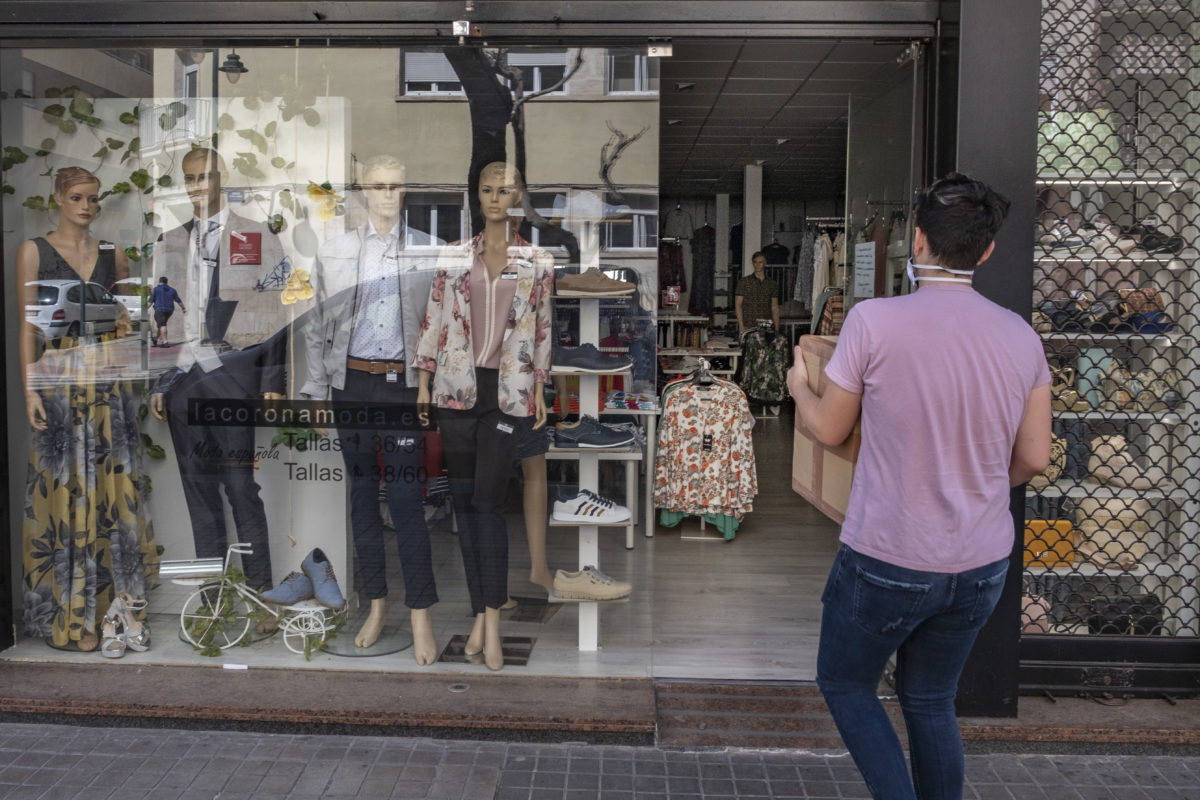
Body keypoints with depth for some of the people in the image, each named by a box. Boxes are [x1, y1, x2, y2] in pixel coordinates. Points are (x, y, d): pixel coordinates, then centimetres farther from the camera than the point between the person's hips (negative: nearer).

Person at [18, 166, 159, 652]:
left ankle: (112, 606, 11)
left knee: (112, 489, 2)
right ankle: (70, 614, 8)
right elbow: (28, 325, -1)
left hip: (109, 382, 3)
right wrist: (30, 388, -9)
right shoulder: (33, 251, 4)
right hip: (58, 380, -3)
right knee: (65, 491, -1)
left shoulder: (113, 256, 12)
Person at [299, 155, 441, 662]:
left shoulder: (428, 250, 3)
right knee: (362, 495, 9)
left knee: (405, 498, -6)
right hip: (350, 383, 2)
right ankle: (376, 606, 21)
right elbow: (317, 329, 9)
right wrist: (317, 392, 5)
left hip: (404, 384, -2)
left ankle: (420, 616, 2)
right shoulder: (334, 253, 7)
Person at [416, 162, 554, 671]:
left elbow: (542, 329, 9)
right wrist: (423, 384, 4)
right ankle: (481, 616, 10)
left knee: (488, 500, -9)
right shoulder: (453, 257, 8)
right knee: (464, 499, 3)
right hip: (457, 386, 2)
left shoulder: (538, 262, 6)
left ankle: (491, 619, -5)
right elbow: (433, 322, 8)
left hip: (507, 390, -2)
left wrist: (539, 390, 5)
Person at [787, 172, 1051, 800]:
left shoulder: (873, 321, -17)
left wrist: (799, 388, 16)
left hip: (887, 560, -5)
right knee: (930, 699, 22)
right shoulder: (1021, 336, -2)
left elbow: (830, 430, -5)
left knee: (844, 682, 19)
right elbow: (1033, 459, 3)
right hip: (982, 564, 5)